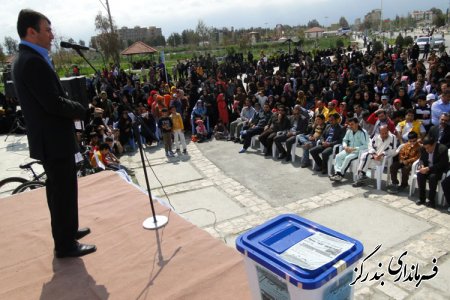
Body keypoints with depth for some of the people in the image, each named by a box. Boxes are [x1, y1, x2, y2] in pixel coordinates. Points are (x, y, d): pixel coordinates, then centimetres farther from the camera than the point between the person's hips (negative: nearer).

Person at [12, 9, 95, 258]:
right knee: (62, 192, 2)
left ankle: (68, 230, 39)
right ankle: (65, 245, 16)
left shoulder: (26, 59, 14)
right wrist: (83, 110, -9)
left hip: (51, 137, 10)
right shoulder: (33, 61, -20)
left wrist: (74, 109, 3)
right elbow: (54, 103, -25)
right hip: (53, 140, -10)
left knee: (62, 189, 22)